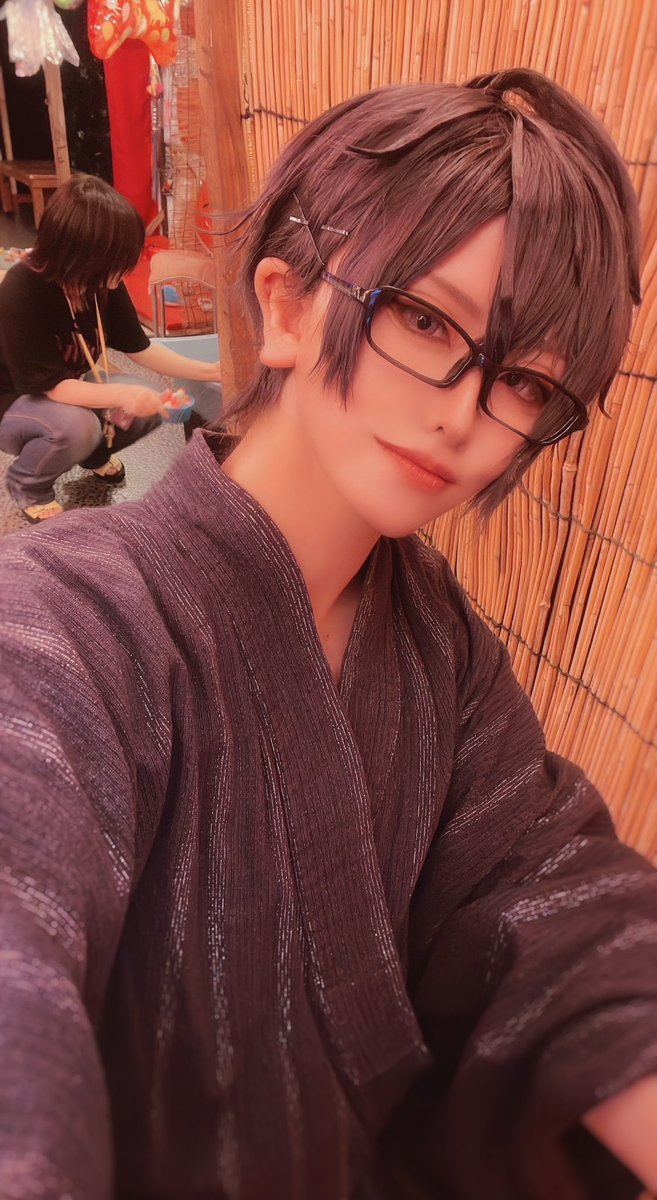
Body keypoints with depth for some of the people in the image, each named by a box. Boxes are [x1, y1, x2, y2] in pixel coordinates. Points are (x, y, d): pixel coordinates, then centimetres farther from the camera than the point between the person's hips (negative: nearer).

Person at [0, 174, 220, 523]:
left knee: (150, 407, -14)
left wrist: (210, 370, -11)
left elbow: (139, 347, -3)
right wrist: (120, 395, -44)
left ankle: (95, 452, 16)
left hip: (68, 391, 6)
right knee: (75, 426, -37)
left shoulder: (103, 283, -12)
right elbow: (46, 384, -33)